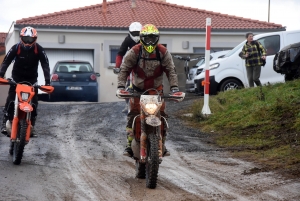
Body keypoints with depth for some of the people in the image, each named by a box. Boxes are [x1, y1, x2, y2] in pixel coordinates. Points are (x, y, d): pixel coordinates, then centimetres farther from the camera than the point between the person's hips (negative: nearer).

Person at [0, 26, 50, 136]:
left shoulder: (39, 50, -14)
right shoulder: (16, 48, -15)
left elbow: (45, 65, -13)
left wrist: (47, 81, -21)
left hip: (32, 78, 1)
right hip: (17, 77, -1)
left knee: (34, 101, -5)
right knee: (10, 99, -11)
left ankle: (31, 125, 1)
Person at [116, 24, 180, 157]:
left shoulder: (163, 52, -10)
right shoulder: (134, 52, -14)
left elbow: (171, 71, -9)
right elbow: (124, 69, -13)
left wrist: (174, 88, -21)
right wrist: (120, 86, -26)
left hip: (156, 88, 1)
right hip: (138, 89, -1)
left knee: (161, 116, -3)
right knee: (132, 115, -7)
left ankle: (162, 145, 6)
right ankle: (130, 145, -3)